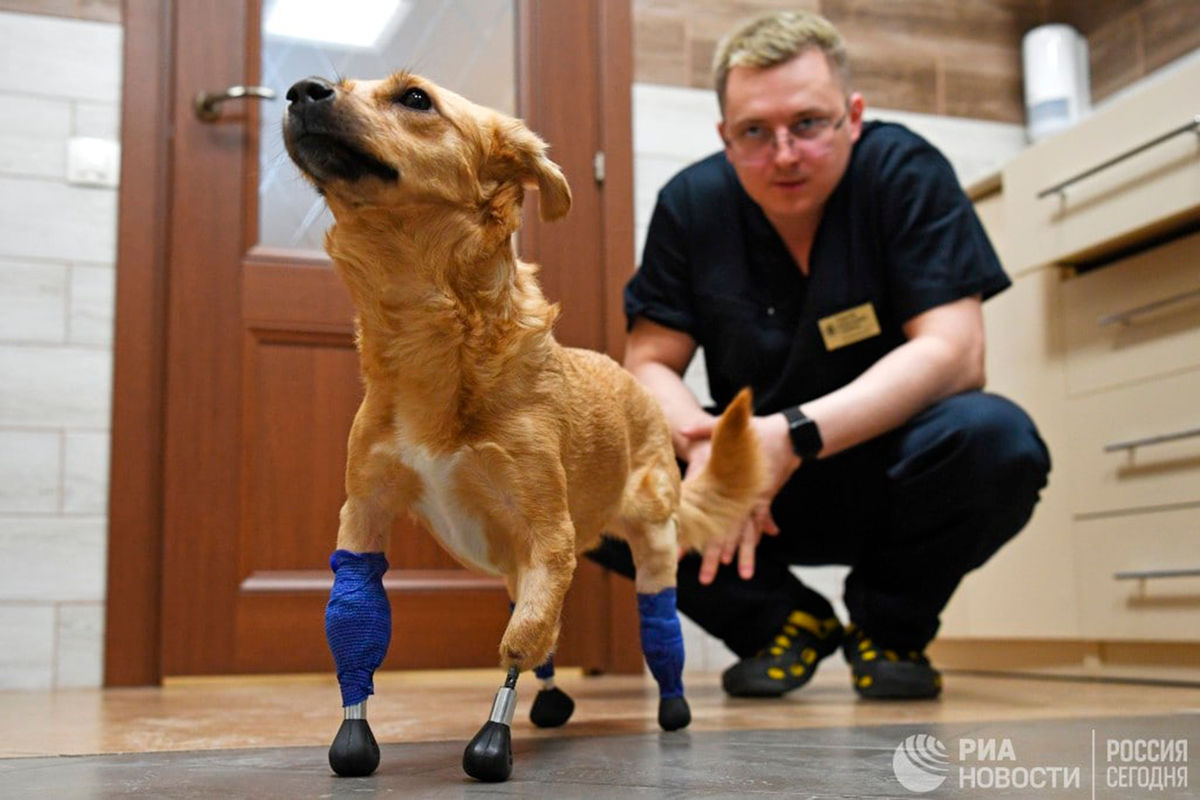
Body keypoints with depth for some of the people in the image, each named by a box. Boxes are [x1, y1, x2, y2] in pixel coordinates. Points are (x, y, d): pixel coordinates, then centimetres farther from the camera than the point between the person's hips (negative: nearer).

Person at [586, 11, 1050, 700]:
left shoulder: (905, 172, -13)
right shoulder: (692, 203, -5)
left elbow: (953, 352, -21)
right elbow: (651, 364, -5)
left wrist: (794, 435, -33)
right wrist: (705, 442, -29)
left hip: (887, 472, -2)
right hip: (755, 485, 2)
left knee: (997, 441, -34)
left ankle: (892, 625, -2)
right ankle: (785, 619, 2)